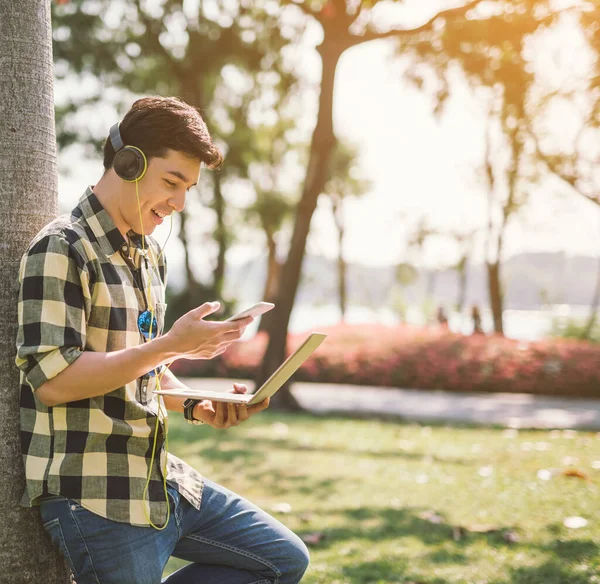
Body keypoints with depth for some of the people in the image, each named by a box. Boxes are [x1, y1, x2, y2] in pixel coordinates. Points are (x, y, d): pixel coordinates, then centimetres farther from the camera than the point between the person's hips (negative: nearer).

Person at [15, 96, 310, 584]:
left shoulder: (151, 255, 14)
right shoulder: (61, 250, -14)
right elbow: (52, 380, -22)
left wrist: (199, 408, 2)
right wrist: (172, 344, -22)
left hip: (164, 482, 8)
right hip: (96, 500, -8)